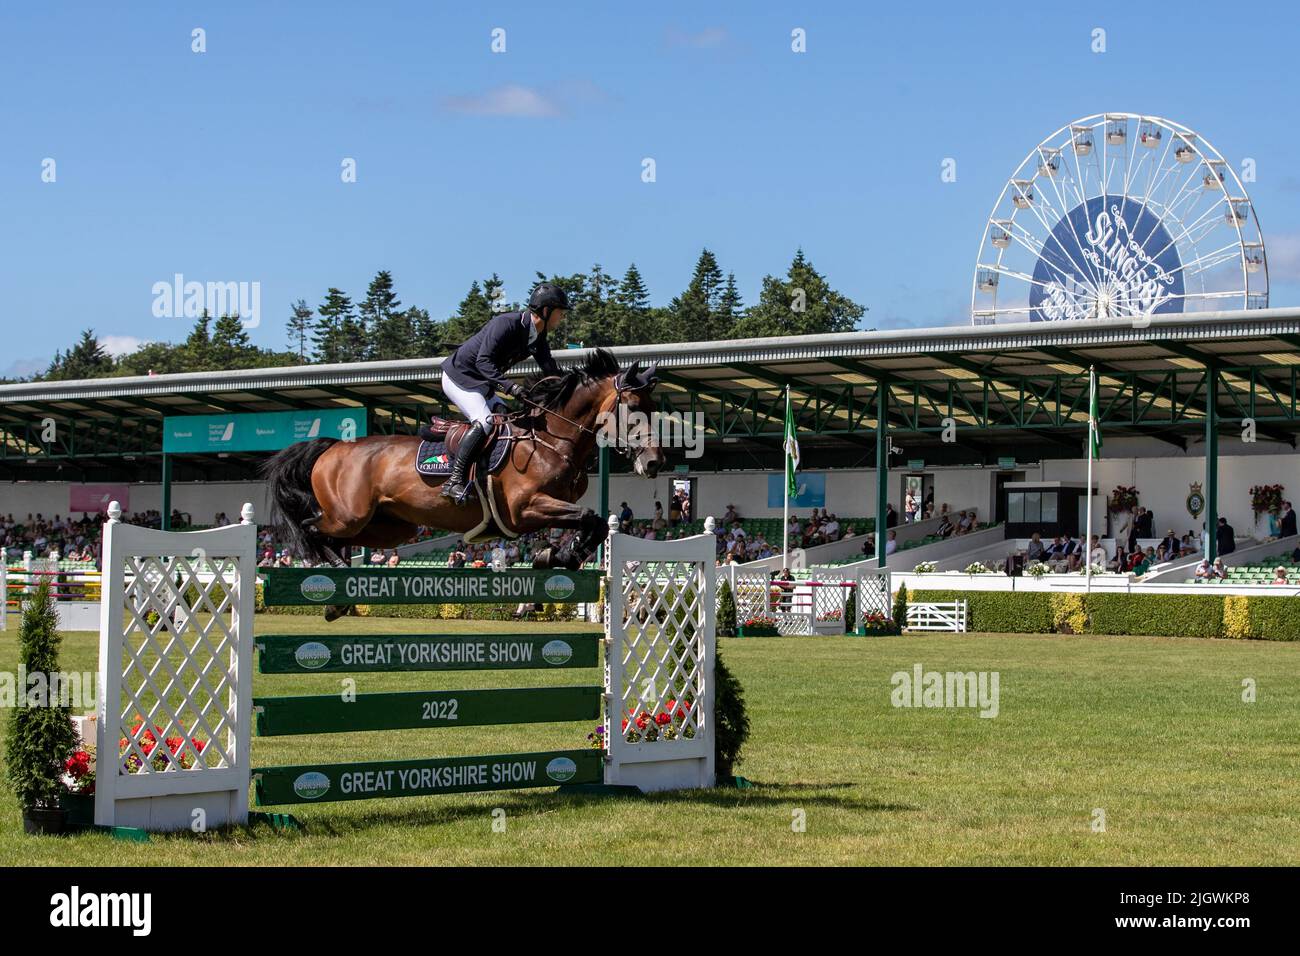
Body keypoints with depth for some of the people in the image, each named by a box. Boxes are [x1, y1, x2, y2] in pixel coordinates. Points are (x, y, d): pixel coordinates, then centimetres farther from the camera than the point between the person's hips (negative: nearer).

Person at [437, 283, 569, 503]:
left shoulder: (538, 339, 3)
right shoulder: (506, 324, -24)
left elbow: (552, 373, 10)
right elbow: (483, 361, -30)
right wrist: (509, 386, -41)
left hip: (481, 384, 10)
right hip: (458, 376, -10)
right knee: (485, 421, -26)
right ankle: (455, 480, -28)